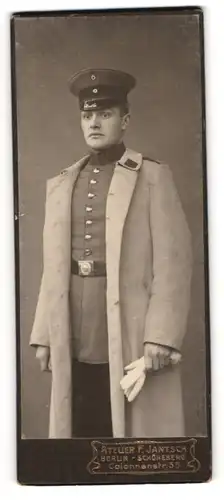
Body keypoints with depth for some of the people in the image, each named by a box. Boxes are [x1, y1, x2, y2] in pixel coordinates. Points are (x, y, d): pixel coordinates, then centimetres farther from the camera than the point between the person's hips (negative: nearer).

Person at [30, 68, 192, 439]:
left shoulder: (153, 177, 1)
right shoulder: (60, 185, 14)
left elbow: (173, 261, -6)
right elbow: (52, 268, 13)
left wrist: (160, 336, -14)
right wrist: (43, 335, 8)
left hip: (132, 339, -4)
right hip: (74, 345, 4)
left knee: (137, 434, 5)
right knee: (82, 429, 11)